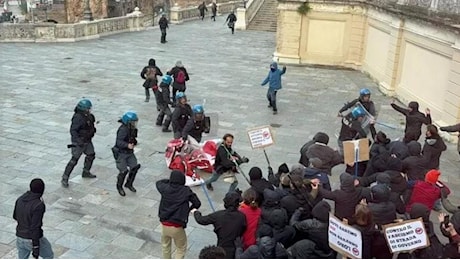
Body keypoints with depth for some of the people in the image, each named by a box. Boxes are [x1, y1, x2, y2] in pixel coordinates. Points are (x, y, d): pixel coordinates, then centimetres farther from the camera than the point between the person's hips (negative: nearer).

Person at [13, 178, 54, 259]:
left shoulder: (20, 199, -3)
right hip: (33, 239, -6)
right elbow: (35, 227, -26)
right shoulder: (38, 205, -26)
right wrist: (36, 248, -21)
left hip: (20, 237, 6)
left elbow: (15, 216, 13)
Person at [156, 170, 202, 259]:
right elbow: (197, 203, -3)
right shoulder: (186, 191, -11)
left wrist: (170, 181, 20)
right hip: (177, 227, -3)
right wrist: (188, 209, 13)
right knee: (181, 249, 17)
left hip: (164, 225, 3)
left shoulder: (165, 188, -5)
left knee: (165, 246, 27)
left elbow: (158, 183, 18)